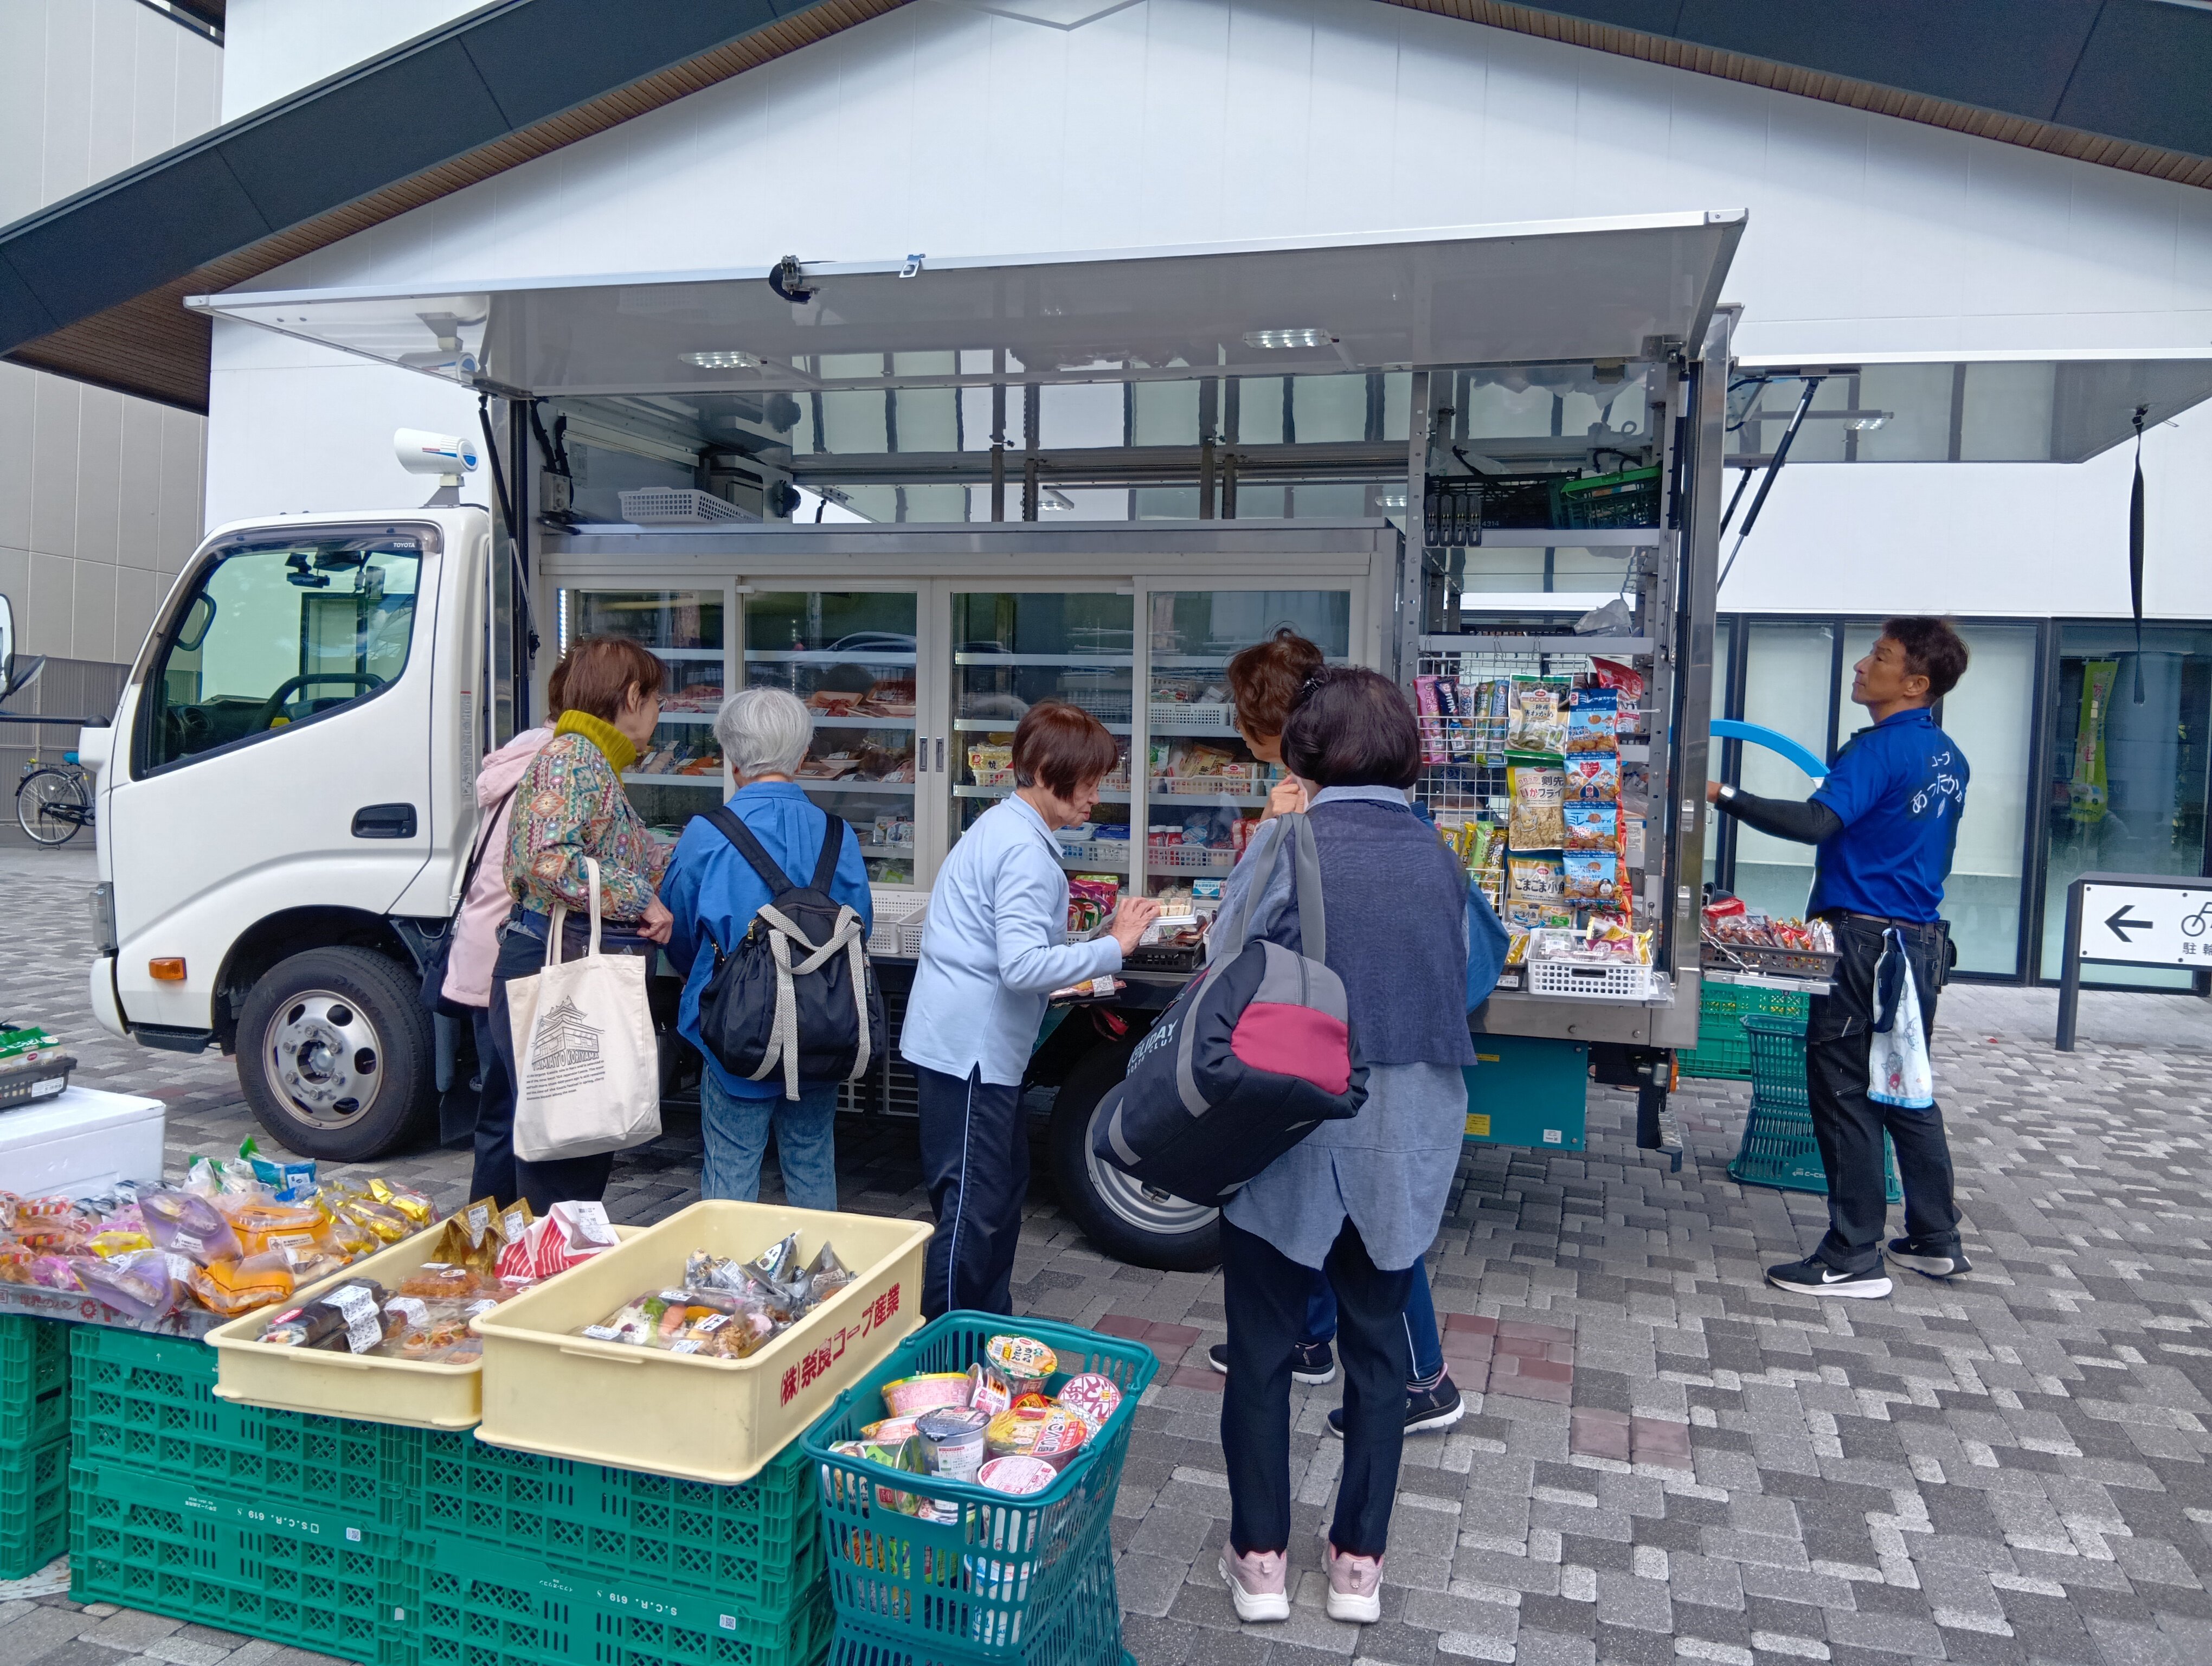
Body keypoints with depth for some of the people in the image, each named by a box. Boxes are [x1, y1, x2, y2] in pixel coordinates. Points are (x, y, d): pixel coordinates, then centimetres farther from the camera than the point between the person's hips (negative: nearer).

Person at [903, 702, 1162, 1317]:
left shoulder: (1000, 827, 13)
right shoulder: (1026, 849, -19)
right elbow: (1021, 966, -28)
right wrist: (1111, 948, -21)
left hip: (973, 1044, 11)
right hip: (971, 1051, -11)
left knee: (1004, 1187, 20)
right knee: (973, 1210, -2)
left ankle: (989, 1328, 32)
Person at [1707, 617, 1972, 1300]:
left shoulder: (1880, 749, -15)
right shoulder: (1946, 757, 13)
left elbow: (1818, 822, -29)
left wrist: (1724, 797, -31)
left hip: (1866, 939, -9)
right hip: (1922, 938, 9)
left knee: (1844, 1091, -2)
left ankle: (1854, 1257, 3)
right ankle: (1936, 1240, 27)